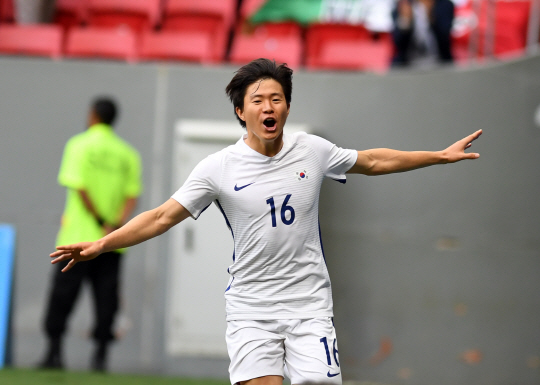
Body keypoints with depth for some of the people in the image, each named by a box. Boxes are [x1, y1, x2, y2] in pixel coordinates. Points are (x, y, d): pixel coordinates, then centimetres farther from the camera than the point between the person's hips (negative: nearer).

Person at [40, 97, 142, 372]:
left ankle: (54, 351, 3)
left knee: (63, 293, 3)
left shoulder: (80, 145, -3)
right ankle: (100, 355, 0)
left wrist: (102, 222, -9)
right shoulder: (127, 153, 8)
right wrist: (115, 226, -9)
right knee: (106, 297, 4)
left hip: (78, 235, -3)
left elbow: (80, 188, -12)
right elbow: (132, 196, -2)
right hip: (112, 245, 3)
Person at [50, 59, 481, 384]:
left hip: (309, 304, 2)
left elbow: (373, 161, 18)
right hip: (250, 308, -2)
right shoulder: (219, 167, -5)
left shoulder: (313, 151, 2)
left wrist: (440, 156, 21)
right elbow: (162, 217, -3)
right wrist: (100, 244, -12)